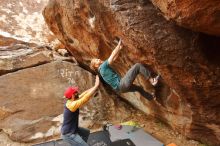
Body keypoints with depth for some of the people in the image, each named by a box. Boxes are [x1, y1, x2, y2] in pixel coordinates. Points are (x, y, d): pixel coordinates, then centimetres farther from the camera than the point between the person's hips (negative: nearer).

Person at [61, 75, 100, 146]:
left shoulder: (70, 101, -3)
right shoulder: (72, 104, -31)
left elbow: (83, 94, 2)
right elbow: (87, 97, -34)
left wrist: (94, 87, -1)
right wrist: (96, 85, -28)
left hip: (72, 129, 10)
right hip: (68, 134, -10)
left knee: (86, 132, 28)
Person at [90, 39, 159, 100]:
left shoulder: (101, 70, 17)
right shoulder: (103, 66, -12)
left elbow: (113, 59, 21)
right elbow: (113, 55, -10)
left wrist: (119, 48, 18)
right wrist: (119, 45, 2)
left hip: (121, 87, 10)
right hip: (122, 85, -10)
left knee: (139, 88, 33)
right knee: (138, 65, -7)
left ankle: (151, 97, 57)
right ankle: (152, 80, 0)